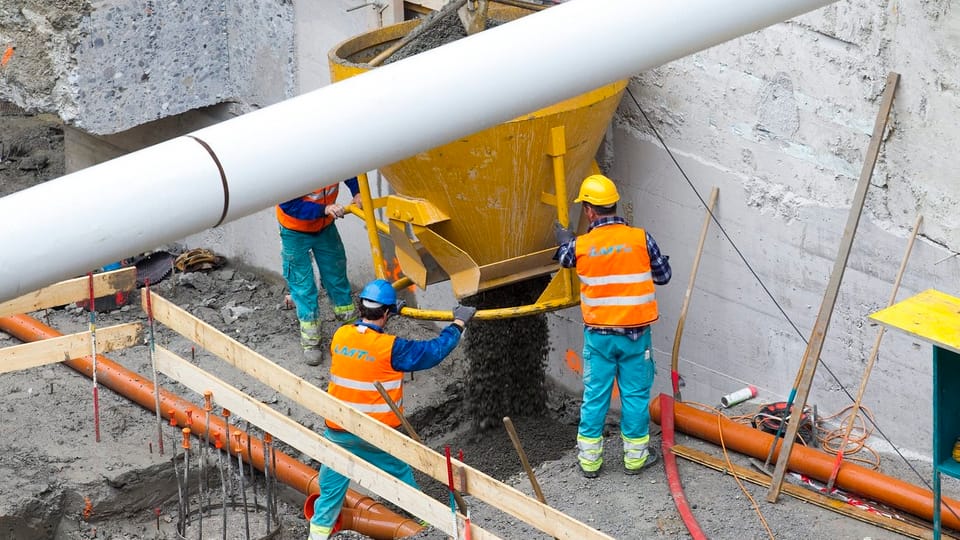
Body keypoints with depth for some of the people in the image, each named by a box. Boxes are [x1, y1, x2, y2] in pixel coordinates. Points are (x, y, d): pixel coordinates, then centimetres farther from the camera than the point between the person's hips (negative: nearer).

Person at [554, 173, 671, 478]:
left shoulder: (580, 246, -7)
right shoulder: (640, 239, -10)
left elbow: (565, 258, 18)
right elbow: (663, 276, 3)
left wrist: (564, 241, 40)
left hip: (598, 334, 1)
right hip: (635, 333, -1)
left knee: (594, 396, 10)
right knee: (635, 394, 10)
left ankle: (589, 459, 18)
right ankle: (636, 456, 20)